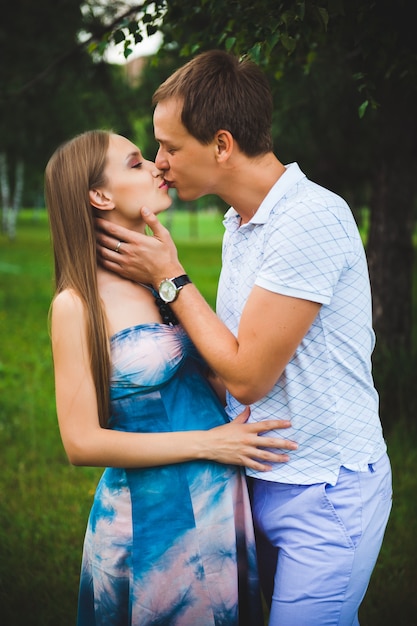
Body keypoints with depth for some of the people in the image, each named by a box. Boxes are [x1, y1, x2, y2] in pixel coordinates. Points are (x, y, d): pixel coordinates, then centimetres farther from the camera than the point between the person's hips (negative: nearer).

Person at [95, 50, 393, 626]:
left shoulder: (311, 220, -22)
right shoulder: (240, 222, 8)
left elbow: (248, 375, -21)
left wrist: (169, 277, -12)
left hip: (324, 495, -8)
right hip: (264, 481, 8)